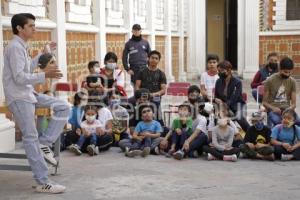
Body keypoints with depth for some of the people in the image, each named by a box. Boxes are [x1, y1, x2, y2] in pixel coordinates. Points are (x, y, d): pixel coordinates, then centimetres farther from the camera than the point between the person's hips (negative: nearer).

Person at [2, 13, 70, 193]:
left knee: (63, 108, 7)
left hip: (29, 94, 9)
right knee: (31, 138, -8)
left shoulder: (22, 46, 14)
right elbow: (19, 77, -23)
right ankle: (43, 183, -4)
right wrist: (45, 75, -29)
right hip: (18, 97, -9)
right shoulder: (15, 47, -16)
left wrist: (43, 55, 20)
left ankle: (44, 144, 5)